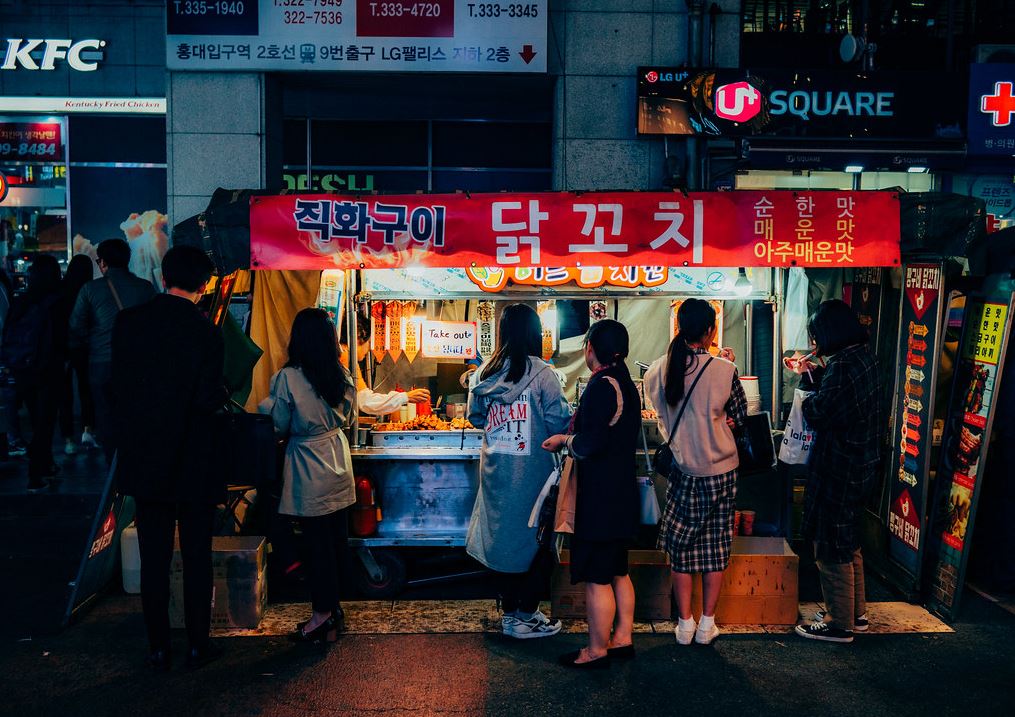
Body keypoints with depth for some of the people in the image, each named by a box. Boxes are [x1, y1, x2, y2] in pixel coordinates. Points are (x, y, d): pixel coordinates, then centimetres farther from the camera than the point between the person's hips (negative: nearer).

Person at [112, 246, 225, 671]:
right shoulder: (204, 332, -15)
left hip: (143, 460, 3)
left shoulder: (128, 322, -2)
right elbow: (210, 399, -19)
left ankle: (158, 648, 19)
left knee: (154, 559, 12)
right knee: (197, 558, 11)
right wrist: (222, 393, 2)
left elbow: (118, 386, 3)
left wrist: (125, 444, 14)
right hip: (193, 464, -3)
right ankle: (198, 644, 20)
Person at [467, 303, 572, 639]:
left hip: (495, 469, 5)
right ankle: (525, 617, 9)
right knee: (539, 539, 8)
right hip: (531, 471, -5)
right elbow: (559, 422, -13)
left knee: (503, 535, 15)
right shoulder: (540, 372, -14)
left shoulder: (484, 372, 1)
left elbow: (476, 417, 11)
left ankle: (509, 611, 25)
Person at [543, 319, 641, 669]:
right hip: (623, 492, 10)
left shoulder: (602, 385, -18)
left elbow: (590, 444, -24)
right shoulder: (625, 383, 11)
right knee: (617, 571, 19)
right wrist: (574, 438, 15)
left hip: (600, 496, -10)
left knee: (596, 577, 0)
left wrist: (564, 440, -6)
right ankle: (622, 638, 28)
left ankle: (597, 650, 9)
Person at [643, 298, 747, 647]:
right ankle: (707, 625, 17)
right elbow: (740, 416, -2)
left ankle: (684, 624, 17)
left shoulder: (662, 367, -7)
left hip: (681, 469, 2)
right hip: (720, 469, -2)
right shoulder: (724, 370, -15)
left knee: (681, 547, 13)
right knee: (716, 547, 10)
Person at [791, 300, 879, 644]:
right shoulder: (863, 357, 6)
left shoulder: (843, 366, -24)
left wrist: (809, 388, -3)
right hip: (859, 465, 10)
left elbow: (817, 415, -21)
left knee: (831, 549, 2)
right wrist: (811, 374, 14)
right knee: (848, 543, 22)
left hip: (838, 470, -10)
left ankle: (839, 624, 13)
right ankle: (855, 612, 34)